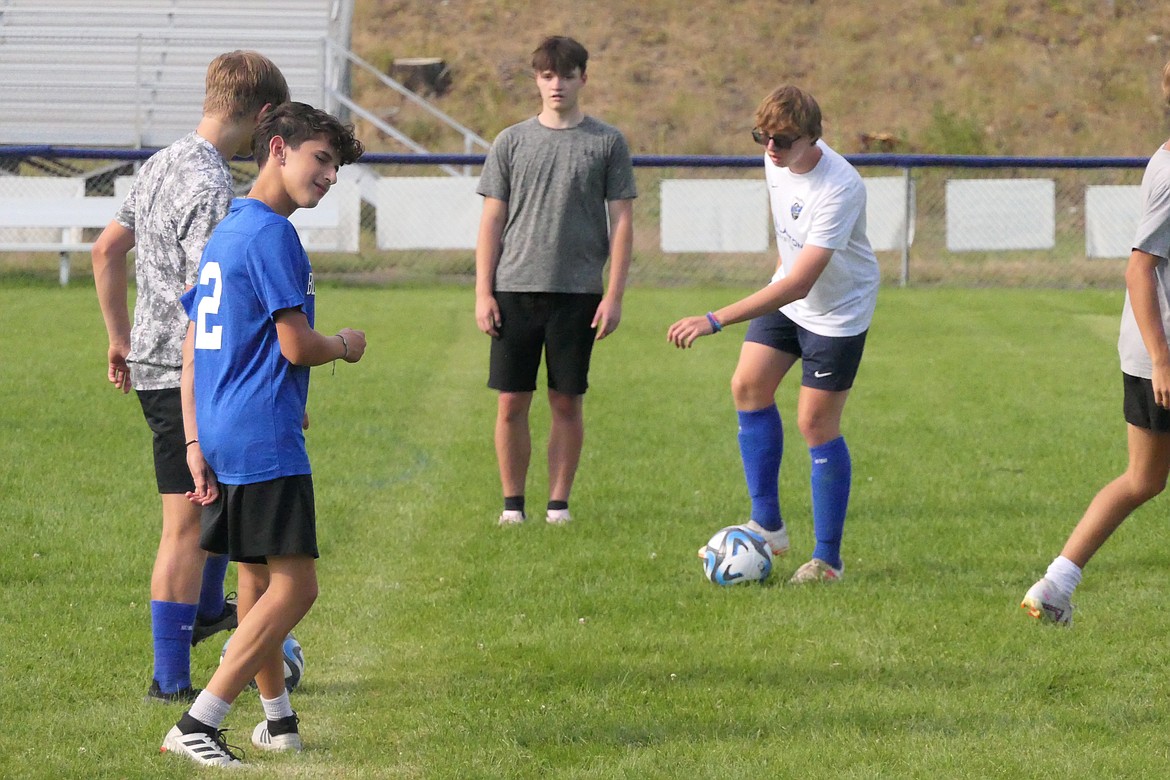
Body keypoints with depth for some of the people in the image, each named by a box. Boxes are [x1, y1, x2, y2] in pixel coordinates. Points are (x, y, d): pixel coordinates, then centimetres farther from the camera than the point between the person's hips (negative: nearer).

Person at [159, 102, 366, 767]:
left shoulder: (223, 235, 17)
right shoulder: (273, 234, -12)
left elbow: (193, 350, 17)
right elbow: (297, 345, -16)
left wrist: (195, 443, 16)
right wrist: (347, 345, 5)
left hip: (221, 438, 10)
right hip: (266, 438, -10)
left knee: (258, 580, 18)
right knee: (293, 587, -9)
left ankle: (278, 718, 28)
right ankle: (197, 726, -15)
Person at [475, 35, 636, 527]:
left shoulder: (607, 143, 4)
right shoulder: (512, 143, 7)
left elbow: (621, 221, 3)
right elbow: (492, 220, 7)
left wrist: (614, 296, -4)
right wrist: (483, 293, 0)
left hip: (577, 293, -1)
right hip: (515, 290, 1)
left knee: (567, 402, 3)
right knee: (512, 402, 0)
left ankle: (559, 503, 11)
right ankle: (512, 502, 10)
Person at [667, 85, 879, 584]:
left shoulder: (839, 189, -35)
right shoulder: (777, 158, -11)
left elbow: (798, 284, -40)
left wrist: (716, 320, -44)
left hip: (837, 310, -8)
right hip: (786, 297, 8)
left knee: (816, 425, -6)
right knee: (748, 386, 0)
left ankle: (828, 560, 5)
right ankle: (767, 526, 10)